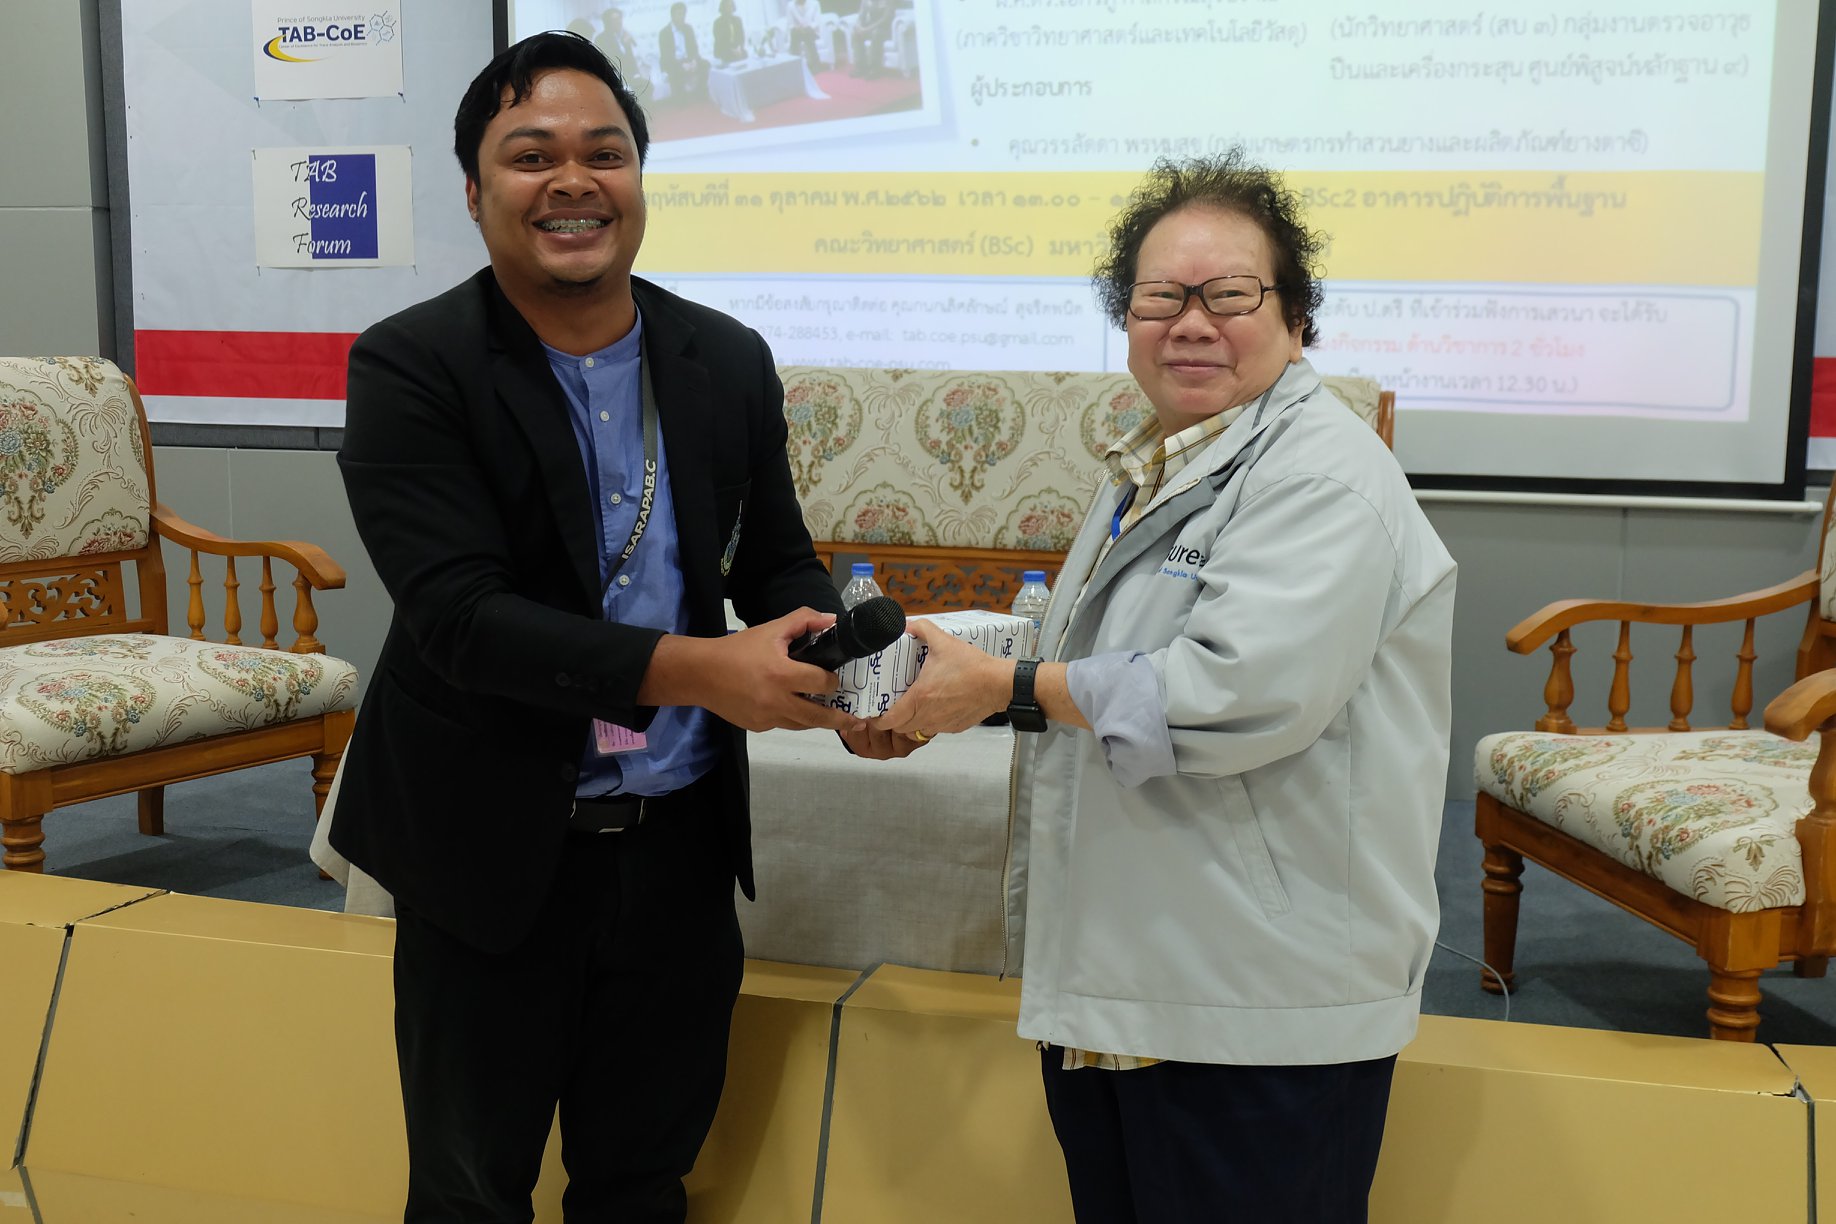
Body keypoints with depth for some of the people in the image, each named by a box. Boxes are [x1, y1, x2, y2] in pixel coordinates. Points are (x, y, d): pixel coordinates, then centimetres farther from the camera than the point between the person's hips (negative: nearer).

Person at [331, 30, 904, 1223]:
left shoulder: (730, 360, 2)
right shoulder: (410, 367, -12)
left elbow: (778, 562, 9)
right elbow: (457, 613, -21)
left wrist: (839, 677, -12)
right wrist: (695, 670, -30)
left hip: (681, 847, 4)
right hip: (497, 849, -3)